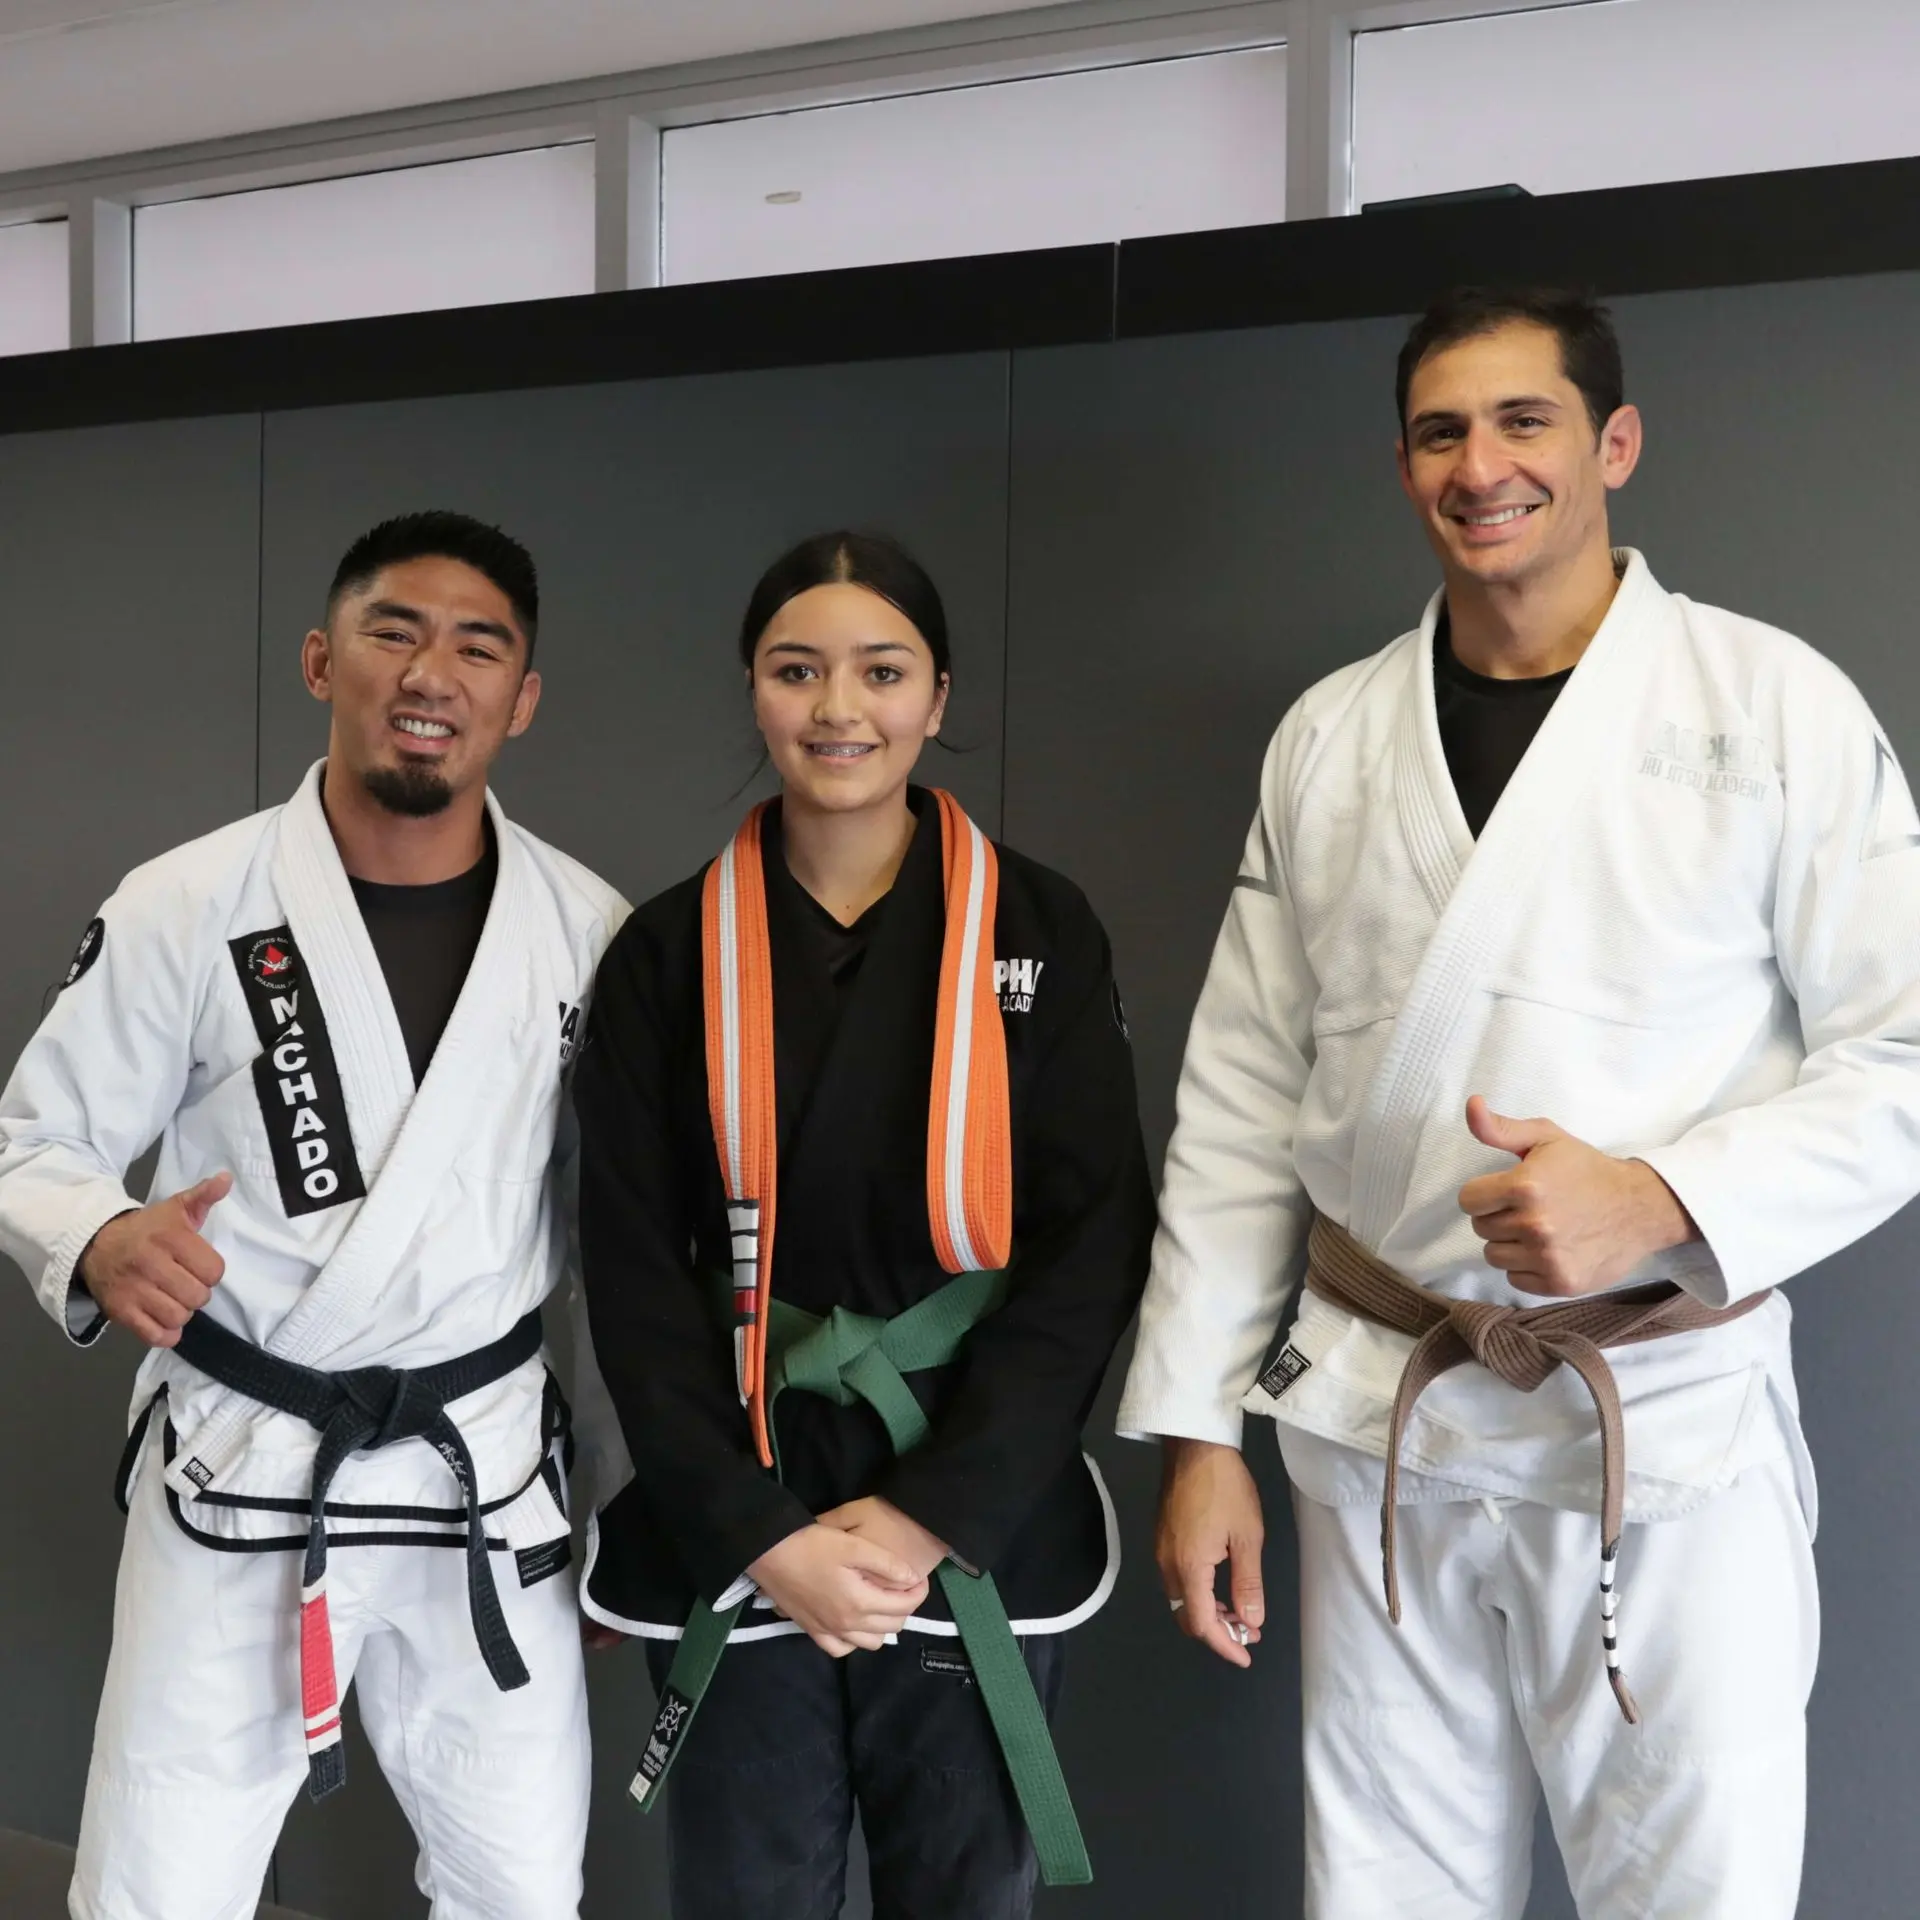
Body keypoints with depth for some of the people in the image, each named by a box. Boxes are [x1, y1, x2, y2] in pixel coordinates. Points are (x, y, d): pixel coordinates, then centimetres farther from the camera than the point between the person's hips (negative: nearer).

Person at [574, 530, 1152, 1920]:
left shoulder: (1040, 930, -1)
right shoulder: (668, 952, 1)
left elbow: (1092, 1243, -5)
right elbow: (634, 1267, -2)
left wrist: (937, 1513, -13)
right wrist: (760, 1534, -11)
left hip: (980, 1525, 0)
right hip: (732, 1532, 1)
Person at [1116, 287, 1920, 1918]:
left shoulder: (1777, 707, -3)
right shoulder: (1328, 737, 6)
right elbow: (1241, 1104, 7)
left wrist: (1662, 1200, -19)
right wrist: (1198, 1429, 5)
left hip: (1670, 1429, -2)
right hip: (1376, 1427, 3)